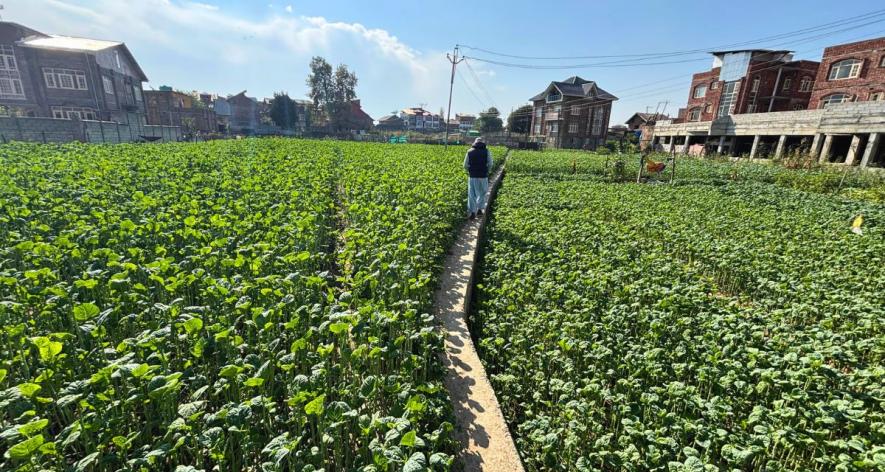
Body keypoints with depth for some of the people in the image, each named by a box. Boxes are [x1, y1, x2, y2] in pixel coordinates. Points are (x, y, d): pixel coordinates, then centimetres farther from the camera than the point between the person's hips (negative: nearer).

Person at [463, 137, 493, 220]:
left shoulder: (470, 152, 3)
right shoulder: (487, 151, 0)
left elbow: (465, 165, 1)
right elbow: (490, 164, -6)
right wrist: (487, 172, 11)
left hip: (472, 176, 0)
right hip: (483, 176, 0)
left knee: (472, 194, 6)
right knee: (482, 193, 19)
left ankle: (472, 212, 0)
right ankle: (479, 209, 22)